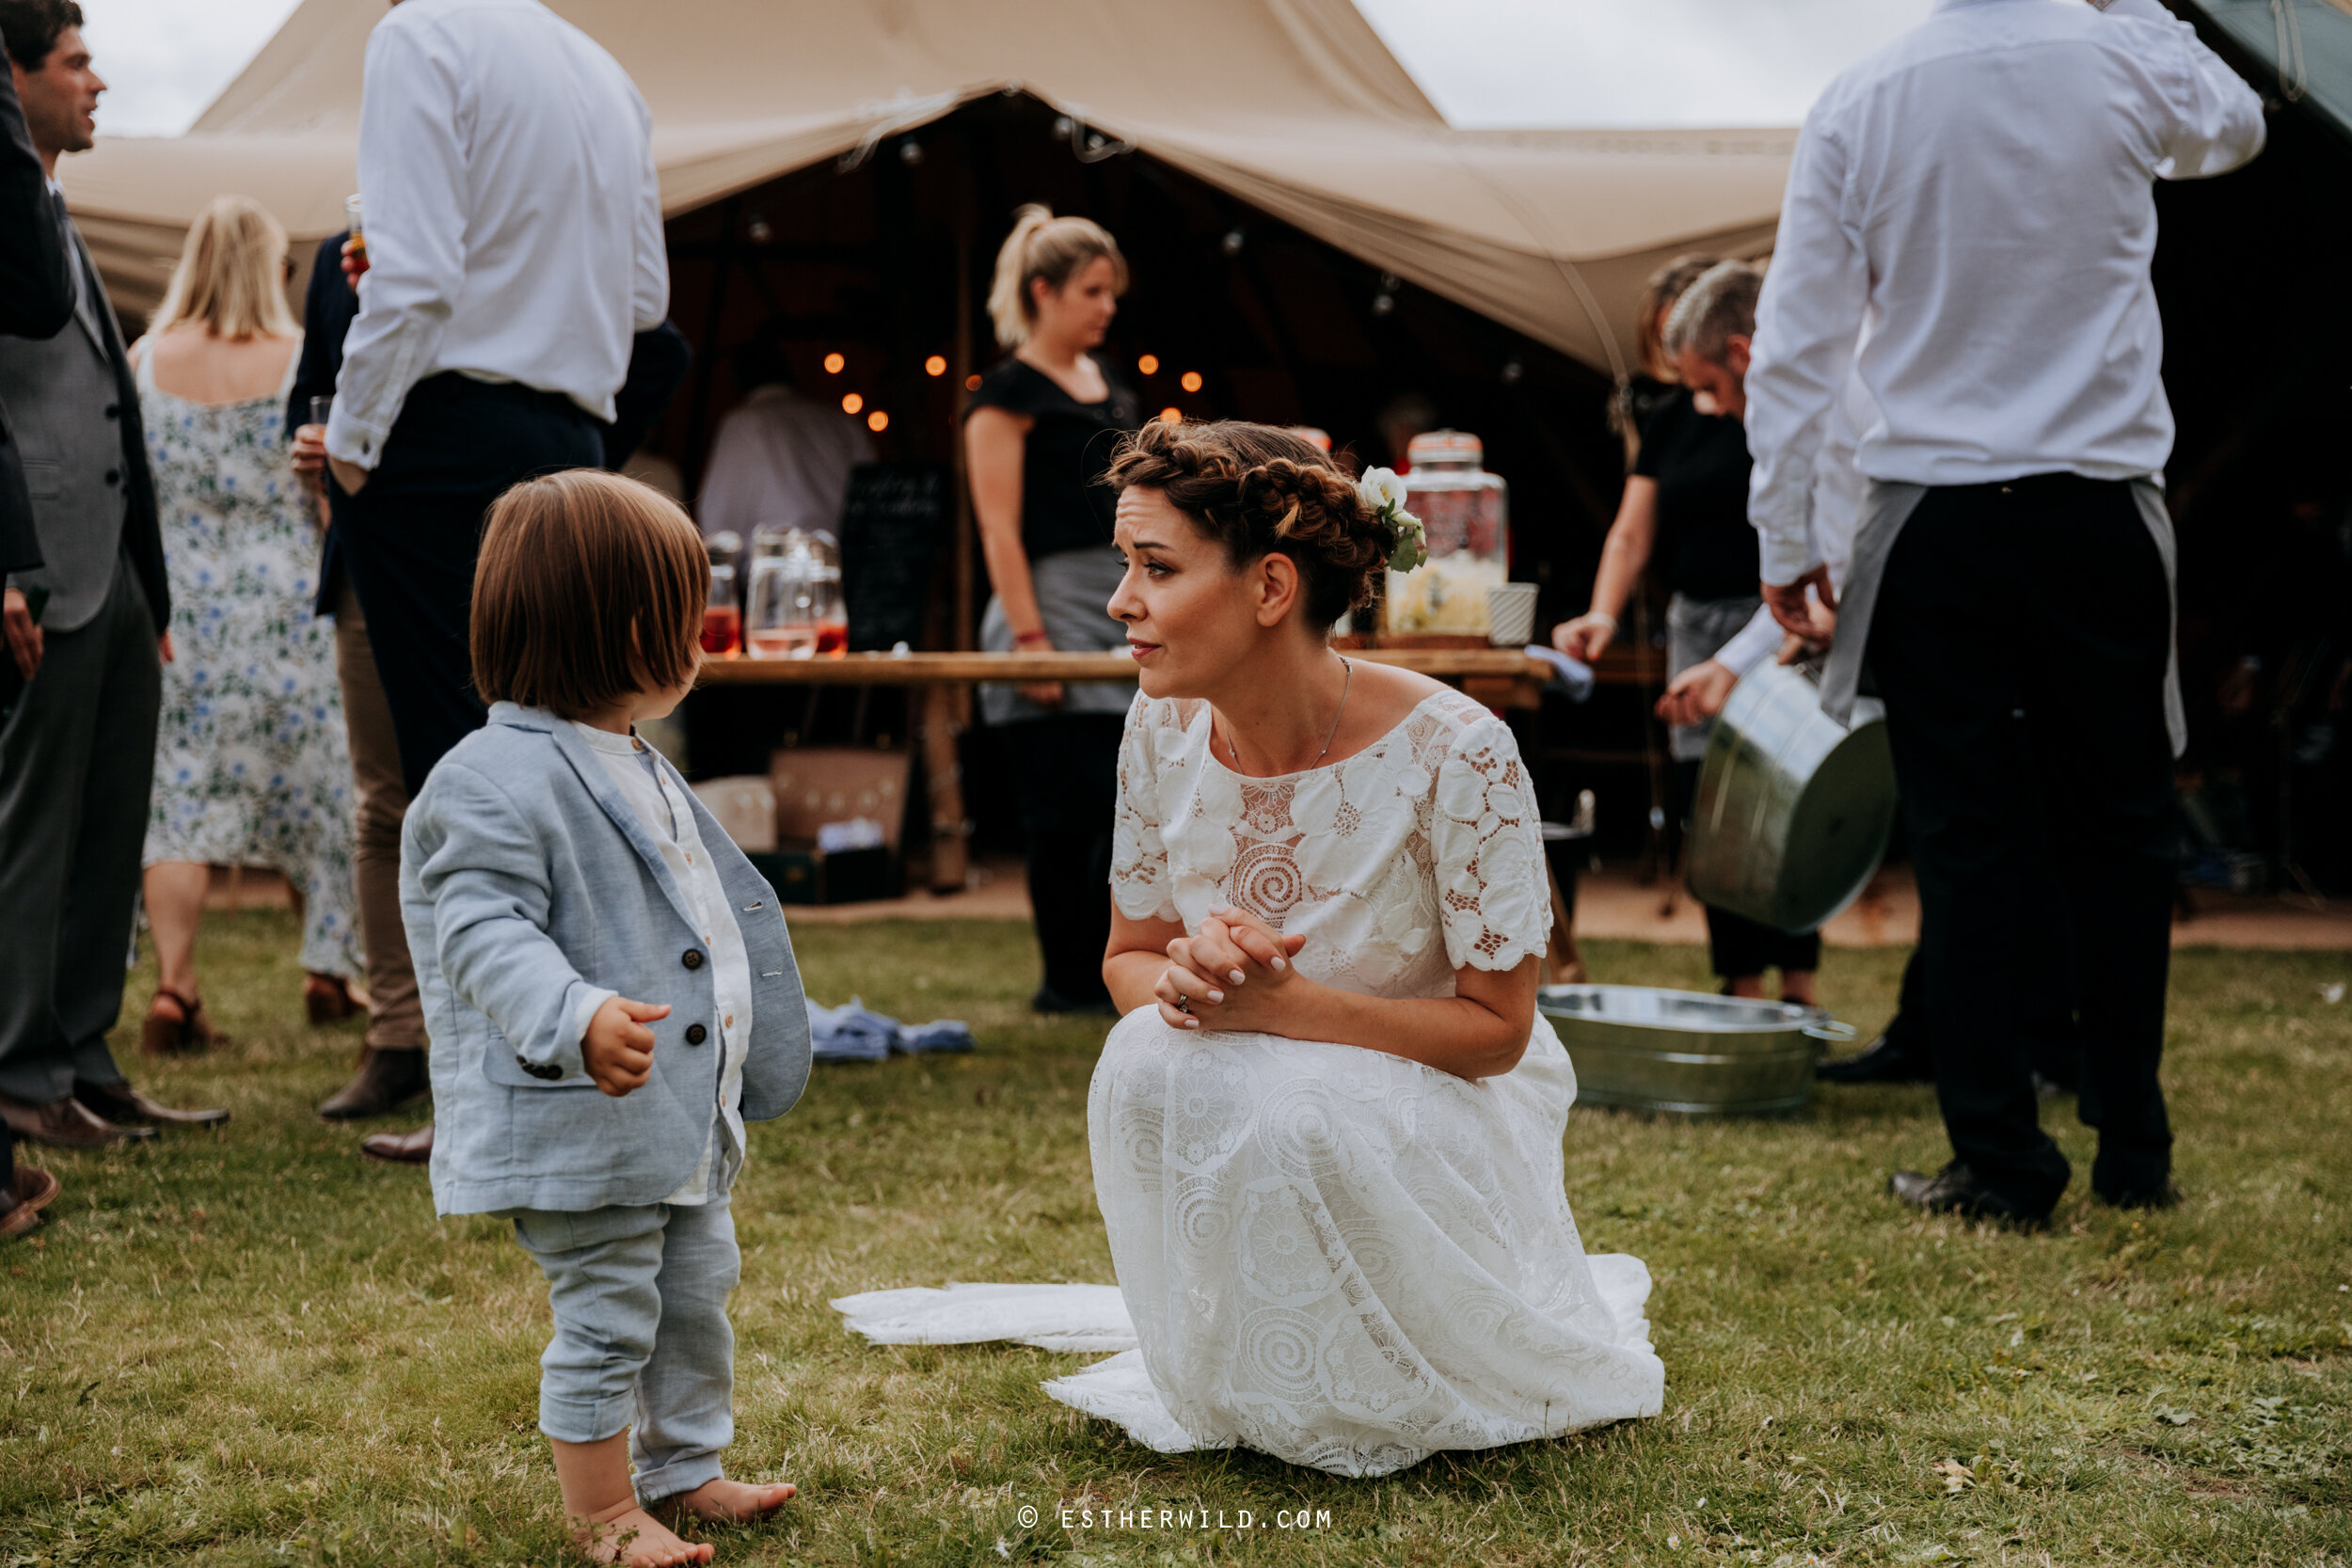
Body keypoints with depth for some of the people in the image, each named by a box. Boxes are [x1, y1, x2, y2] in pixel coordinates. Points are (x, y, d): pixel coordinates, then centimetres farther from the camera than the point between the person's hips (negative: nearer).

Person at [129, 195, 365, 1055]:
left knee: (179, 795, 1)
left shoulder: (144, 361, 1)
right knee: (313, 782, 12)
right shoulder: (303, 362, -6)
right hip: (287, 598, -1)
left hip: (176, 602, 1)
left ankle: (173, 984, -10)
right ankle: (328, 969, 18)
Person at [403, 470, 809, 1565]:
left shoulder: (638, 770, 13)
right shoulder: (497, 783, -19)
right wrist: (579, 1019, -43)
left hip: (682, 1115, 10)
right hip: (579, 1126, -10)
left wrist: (744, 1044, 35)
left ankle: (684, 1467, 37)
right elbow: (486, 936, -28)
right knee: (608, 1319, 0)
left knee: (697, 1292, 20)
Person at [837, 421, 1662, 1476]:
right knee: (1149, 1059, -29)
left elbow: (1498, 1028, -18)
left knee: (1302, 1121, -36)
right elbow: (1129, 959, 4)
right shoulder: (1166, 731, -9)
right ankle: (1242, 1387, -3)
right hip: (1253, 1107, 4)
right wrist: (1184, 975, -22)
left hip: (1435, 1115, -4)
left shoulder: (1455, 753, -24)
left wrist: (1278, 1003, -29)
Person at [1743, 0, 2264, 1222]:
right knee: (2118, 833, 11)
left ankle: (1999, 1162, 6)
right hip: (2100, 513, 1)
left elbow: (1794, 343, -2)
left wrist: (1783, 539, 6)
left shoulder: (1855, 106, -3)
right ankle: (2134, 1152, 18)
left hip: (1933, 524, -1)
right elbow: (2237, 127, 22)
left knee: (1966, 846, 3)